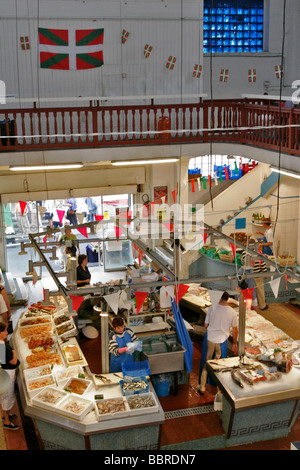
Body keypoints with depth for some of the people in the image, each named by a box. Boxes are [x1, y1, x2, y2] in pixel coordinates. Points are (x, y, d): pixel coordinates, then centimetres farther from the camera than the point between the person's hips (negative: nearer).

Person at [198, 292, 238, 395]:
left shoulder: (212, 308, -12)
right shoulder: (232, 312, -9)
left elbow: (205, 325, -4)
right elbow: (235, 330, 0)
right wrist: (235, 344, 12)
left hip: (209, 339, 0)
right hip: (222, 341, 0)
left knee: (206, 363, 15)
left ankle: (202, 387, 23)